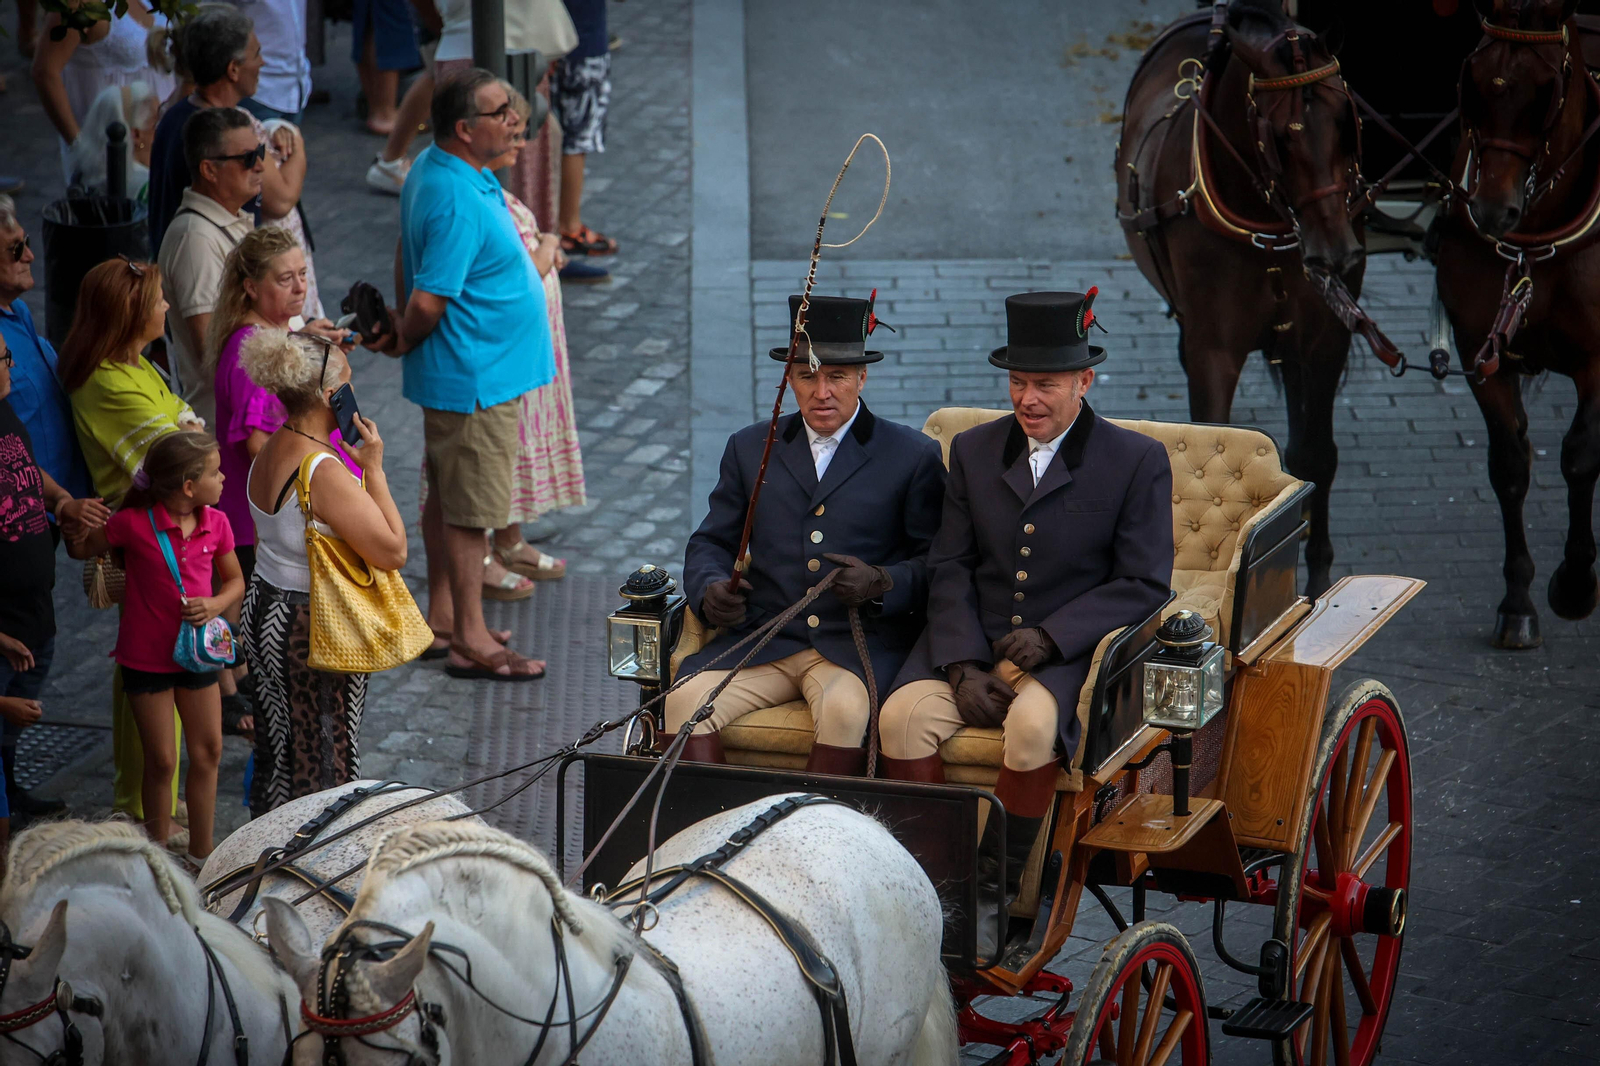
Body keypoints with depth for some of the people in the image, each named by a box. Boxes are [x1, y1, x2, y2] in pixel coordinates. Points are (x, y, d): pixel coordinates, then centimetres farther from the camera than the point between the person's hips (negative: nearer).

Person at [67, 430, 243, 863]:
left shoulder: (216, 524, -6)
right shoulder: (134, 524, -18)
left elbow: (235, 580, 6)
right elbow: (81, 550, -1)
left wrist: (215, 605, -12)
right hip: (146, 658, -5)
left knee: (208, 752, 9)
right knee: (161, 761, 2)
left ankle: (201, 852, 22)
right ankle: (158, 845, 22)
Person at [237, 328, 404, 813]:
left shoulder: (270, 452, 2)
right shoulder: (324, 472, -25)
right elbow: (393, 551, -23)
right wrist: (373, 469, -17)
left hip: (266, 608, 9)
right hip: (317, 628, -9)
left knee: (277, 755, 18)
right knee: (324, 767, 4)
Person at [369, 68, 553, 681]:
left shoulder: (430, 169, 5)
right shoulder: (460, 202, -27)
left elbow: (408, 257, 18)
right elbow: (429, 302, -26)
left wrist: (402, 328, 20)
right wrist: (405, 341, -7)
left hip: (455, 374, 10)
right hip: (476, 377, -10)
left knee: (447, 495, 19)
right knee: (472, 509, -2)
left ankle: (443, 614, 31)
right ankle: (471, 642, 5)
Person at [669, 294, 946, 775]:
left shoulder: (913, 456, 9)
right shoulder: (750, 449, 18)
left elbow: (937, 563, 5)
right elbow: (711, 542, 20)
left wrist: (882, 584, -16)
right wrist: (710, 590, -3)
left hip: (859, 644, -3)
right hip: (762, 640, 3)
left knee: (846, 711, -36)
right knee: (684, 703, -24)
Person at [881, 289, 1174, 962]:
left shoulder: (1137, 461, 1)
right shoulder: (973, 451, 12)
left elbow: (1143, 584, -3)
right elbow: (950, 567, 8)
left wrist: (1049, 637, -16)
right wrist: (964, 665, -9)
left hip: (1070, 651, -3)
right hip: (972, 645, 4)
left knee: (1033, 724, -35)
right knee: (902, 715, -26)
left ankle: (993, 891, -19)